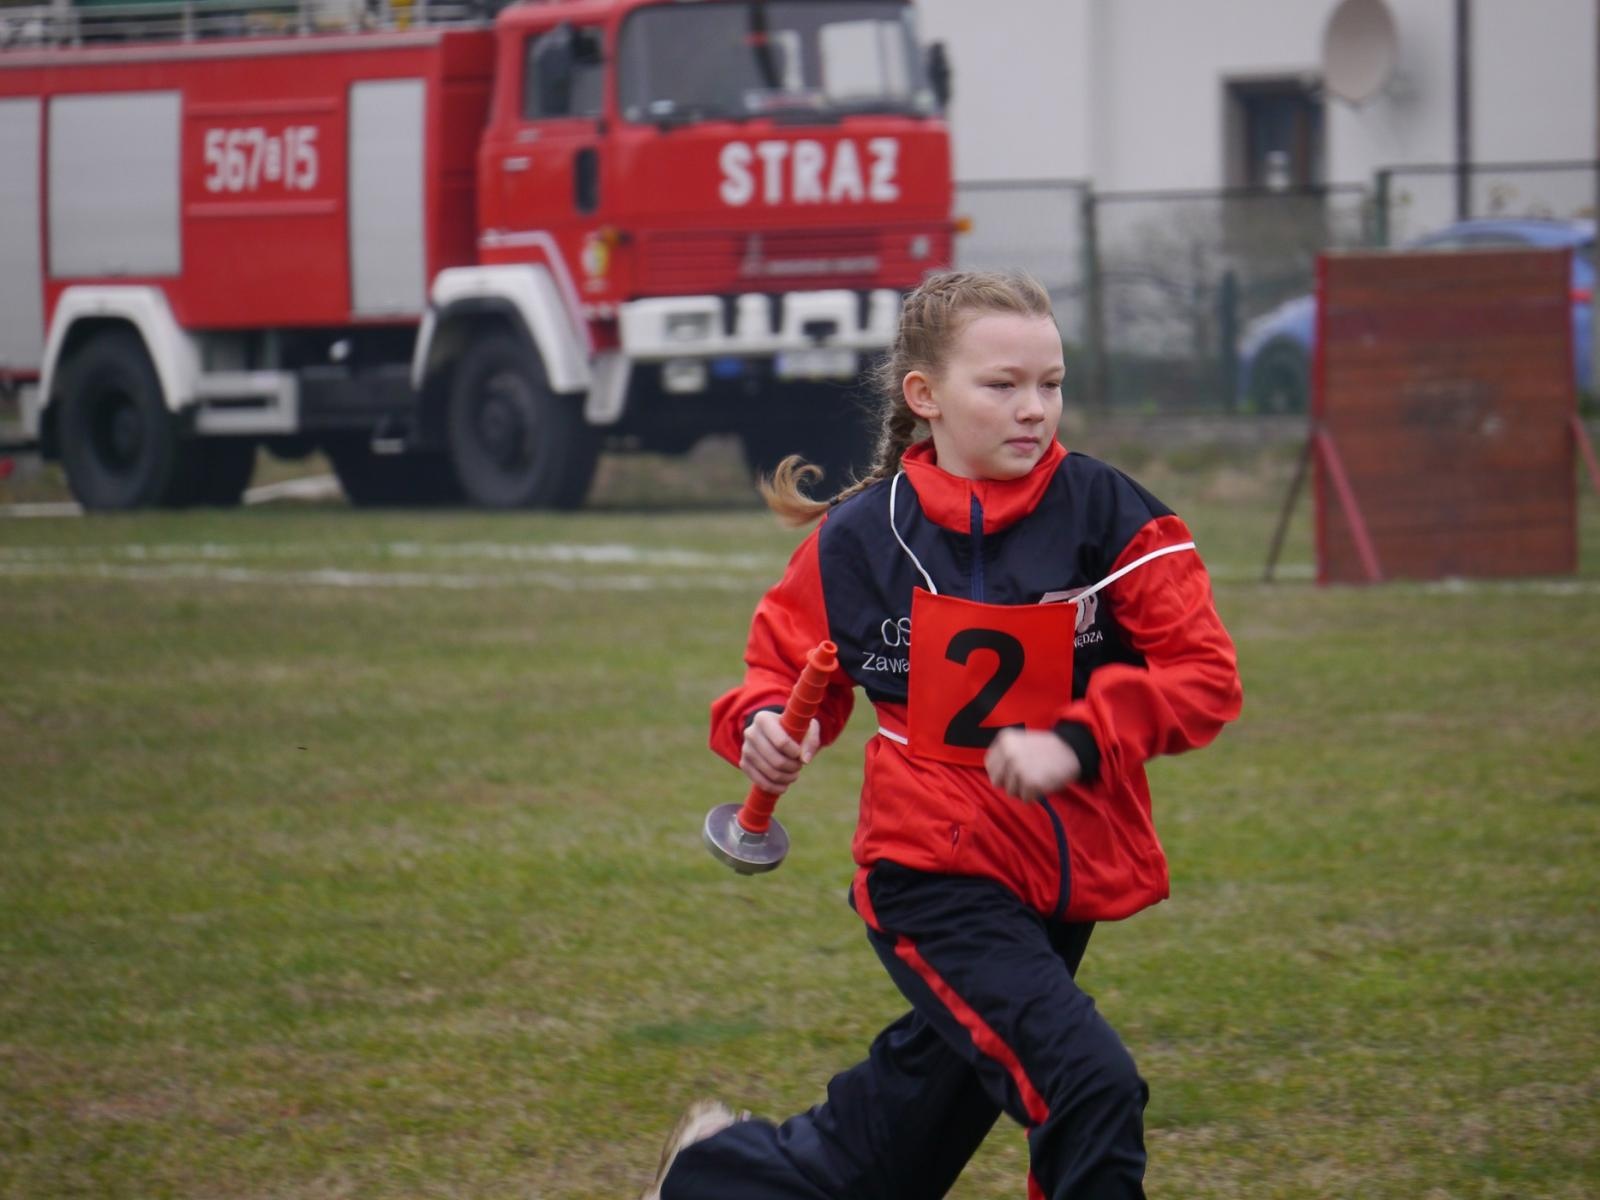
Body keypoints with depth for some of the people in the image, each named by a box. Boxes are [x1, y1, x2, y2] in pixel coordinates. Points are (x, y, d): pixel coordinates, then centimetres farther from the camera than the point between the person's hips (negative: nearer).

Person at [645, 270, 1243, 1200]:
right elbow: (789, 663, 9)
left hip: (1065, 876, 3)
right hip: (933, 871, -3)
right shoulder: (863, 538, -6)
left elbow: (1205, 673, -9)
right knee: (1091, 1086, -24)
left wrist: (1078, 740, -23)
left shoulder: (1103, 513, -7)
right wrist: (765, 728, -14)